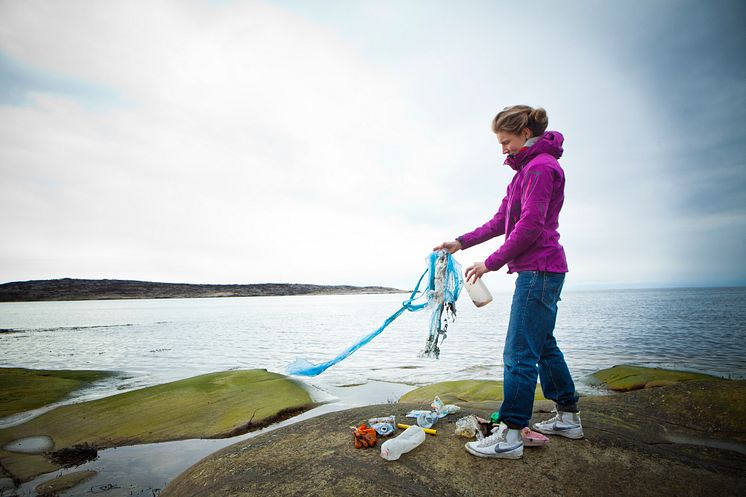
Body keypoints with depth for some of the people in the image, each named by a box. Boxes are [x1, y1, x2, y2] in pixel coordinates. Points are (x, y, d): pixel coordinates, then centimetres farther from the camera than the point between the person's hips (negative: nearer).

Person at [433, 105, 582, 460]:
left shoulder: (540, 167, -12)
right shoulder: (529, 169, 20)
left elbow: (529, 226, -21)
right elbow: (501, 220, 17)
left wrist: (491, 262, -15)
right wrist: (462, 243, 11)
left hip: (539, 270, -11)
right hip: (542, 271, 11)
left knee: (520, 353, -7)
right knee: (544, 345, 18)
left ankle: (510, 436, 2)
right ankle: (568, 418, 31)